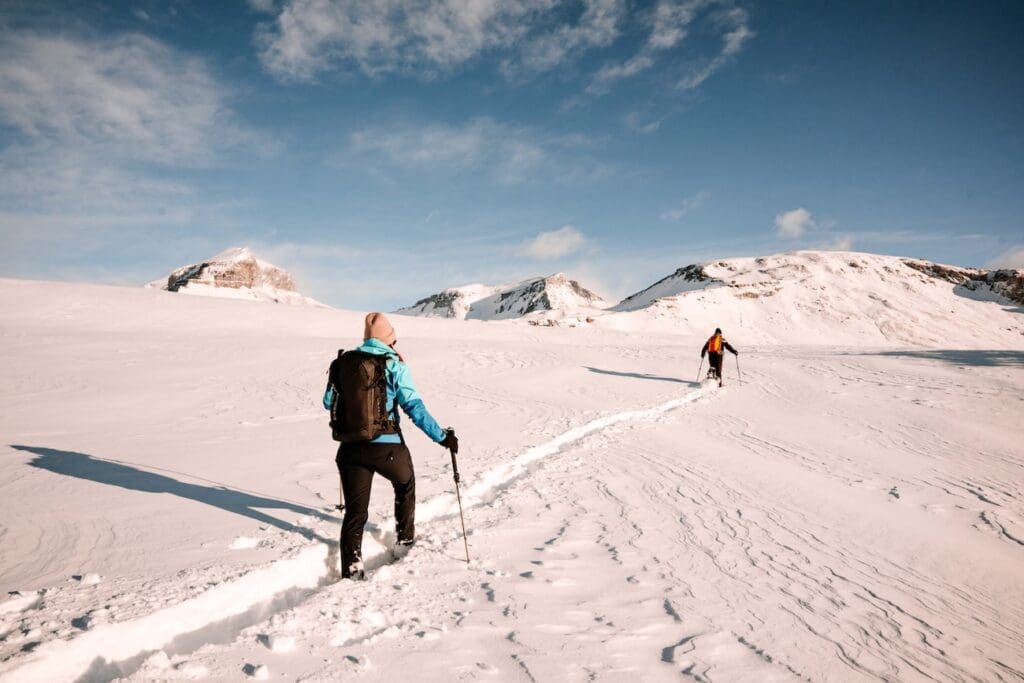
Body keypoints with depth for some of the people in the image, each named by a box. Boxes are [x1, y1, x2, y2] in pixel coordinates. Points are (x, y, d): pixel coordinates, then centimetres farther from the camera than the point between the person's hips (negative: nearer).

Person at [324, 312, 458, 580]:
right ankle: (405, 539, 39)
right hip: (386, 446, -2)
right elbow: (413, 406, -13)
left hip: (351, 447, 3)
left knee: (355, 510, 11)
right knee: (405, 486, 28)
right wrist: (441, 437, -8)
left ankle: (351, 569, 5)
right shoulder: (394, 364, -7)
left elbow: (329, 402, 14)